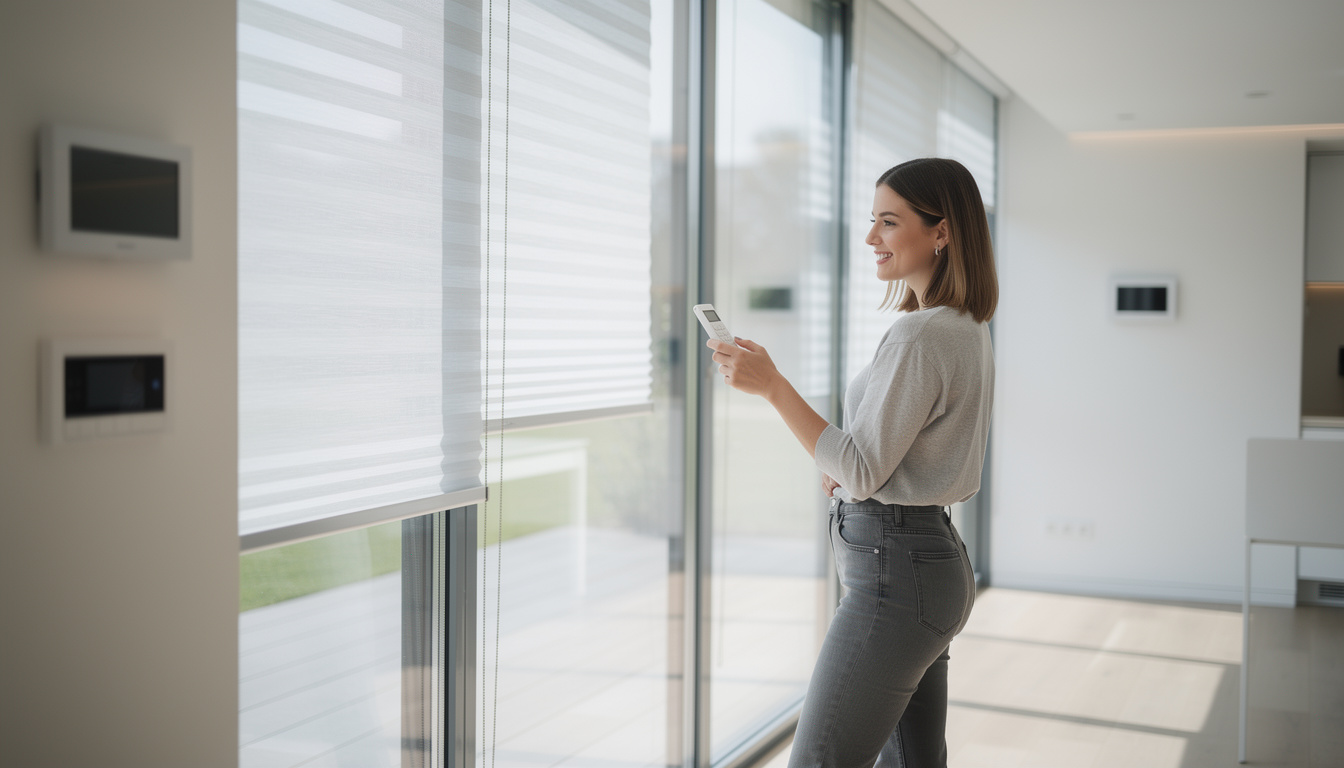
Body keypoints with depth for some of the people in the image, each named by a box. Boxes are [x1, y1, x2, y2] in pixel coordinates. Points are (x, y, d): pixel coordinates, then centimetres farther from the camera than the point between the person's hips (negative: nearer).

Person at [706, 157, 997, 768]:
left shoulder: (920, 337, -19)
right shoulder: (968, 329, 13)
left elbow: (861, 471, -19)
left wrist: (773, 386, -19)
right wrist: (844, 469, 6)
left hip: (893, 570, -10)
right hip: (937, 559, 10)